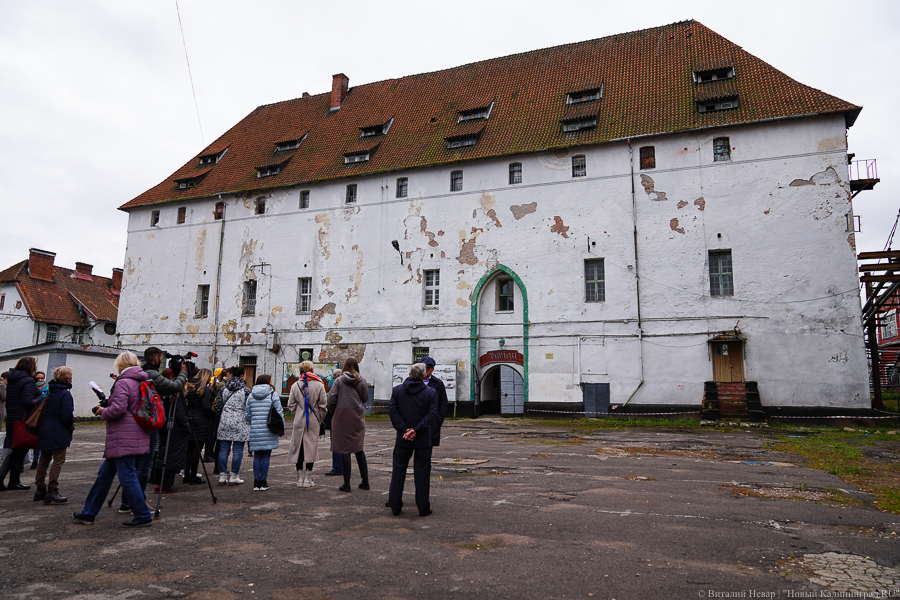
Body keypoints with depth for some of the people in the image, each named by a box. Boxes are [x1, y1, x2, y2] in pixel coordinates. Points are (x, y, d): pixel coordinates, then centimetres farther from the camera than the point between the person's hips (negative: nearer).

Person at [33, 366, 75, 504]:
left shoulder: (49, 393, 11)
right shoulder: (65, 394, -15)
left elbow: (43, 412, 16)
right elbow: (67, 415, -20)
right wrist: (71, 427, -3)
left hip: (45, 433, 9)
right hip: (59, 433, -9)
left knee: (43, 461, 16)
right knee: (58, 461, -4)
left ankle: (40, 489, 24)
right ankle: (52, 492, -5)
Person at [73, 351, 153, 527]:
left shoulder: (123, 383, -12)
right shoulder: (143, 382, 13)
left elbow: (118, 409, -22)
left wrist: (102, 412, -2)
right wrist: (106, 410, 21)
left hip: (124, 439, -9)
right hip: (137, 437, 9)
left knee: (127, 476, -4)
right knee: (105, 473, 18)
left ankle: (143, 516, 1)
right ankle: (89, 513, 28)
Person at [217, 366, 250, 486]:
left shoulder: (224, 389, 9)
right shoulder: (245, 390, -7)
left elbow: (220, 405, 14)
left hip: (225, 422, 5)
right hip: (239, 424, -5)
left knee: (223, 450, 9)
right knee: (238, 451, 2)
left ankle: (222, 476, 12)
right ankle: (233, 477, 4)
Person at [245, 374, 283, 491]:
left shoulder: (250, 396, 7)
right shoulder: (273, 395, -4)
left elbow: (247, 415, 9)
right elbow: (279, 413, -5)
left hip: (255, 431, 3)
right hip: (268, 431, -3)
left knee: (257, 456, 10)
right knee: (266, 456, 3)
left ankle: (256, 482, 10)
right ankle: (263, 482, 6)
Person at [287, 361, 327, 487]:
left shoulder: (295, 385, 1)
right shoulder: (319, 385, -3)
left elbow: (291, 405, 4)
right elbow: (323, 405, -2)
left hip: (299, 421, 1)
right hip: (313, 422, -1)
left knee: (298, 447, 9)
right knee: (311, 447, 5)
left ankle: (300, 478, 14)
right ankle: (308, 478, 7)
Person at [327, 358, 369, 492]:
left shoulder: (339, 380, -3)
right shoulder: (362, 381, 3)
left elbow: (331, 398, -7)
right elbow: (364, 399, 7)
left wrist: (333, 412, 9)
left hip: (342, 417, -3)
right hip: (357, 417, 3)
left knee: (344, 449, 2)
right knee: (359, 449, 13)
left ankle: (346, 483, 3)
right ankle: (365, 481, 14)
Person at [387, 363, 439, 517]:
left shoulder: (397, 390, 2)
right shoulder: (431, 393, -4)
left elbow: (392, 411, -5)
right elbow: (432, 415, -12)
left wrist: (404, 429, -9)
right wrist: (415, 430, -13)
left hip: (402, 439, 2)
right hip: (423, 440, -2)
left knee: (398, 471, 12)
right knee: (422, 472, 6)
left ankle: (395, 506, 18)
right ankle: (423, 508, 12)